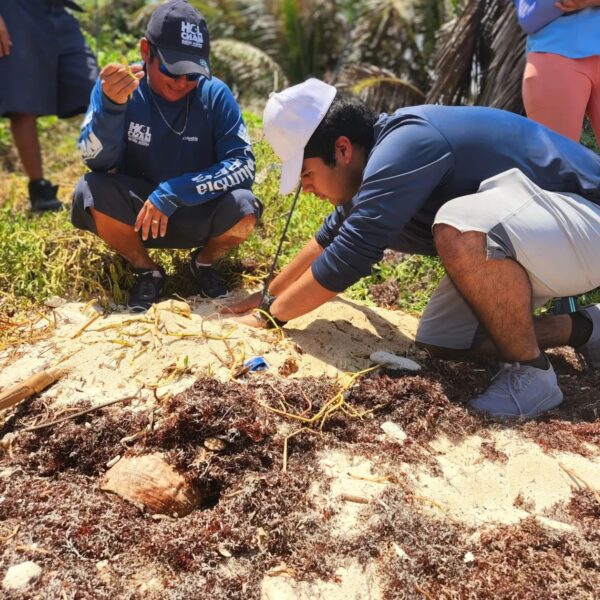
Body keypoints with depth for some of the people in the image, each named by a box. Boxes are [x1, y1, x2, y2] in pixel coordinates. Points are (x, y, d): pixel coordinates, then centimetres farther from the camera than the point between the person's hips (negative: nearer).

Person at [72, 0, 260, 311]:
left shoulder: (215, 94, -14)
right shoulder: (116, 86, -13)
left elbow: (243, 166, -19)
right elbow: (98, 162, -20)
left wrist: (173, 193, -29)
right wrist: (110, 104, -39)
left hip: (199, 214, 0)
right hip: (134, 214, 1)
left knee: (243, 207, -30)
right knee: (90, 191, -29)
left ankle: (204, 261, 6)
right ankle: (146, 270, -1)